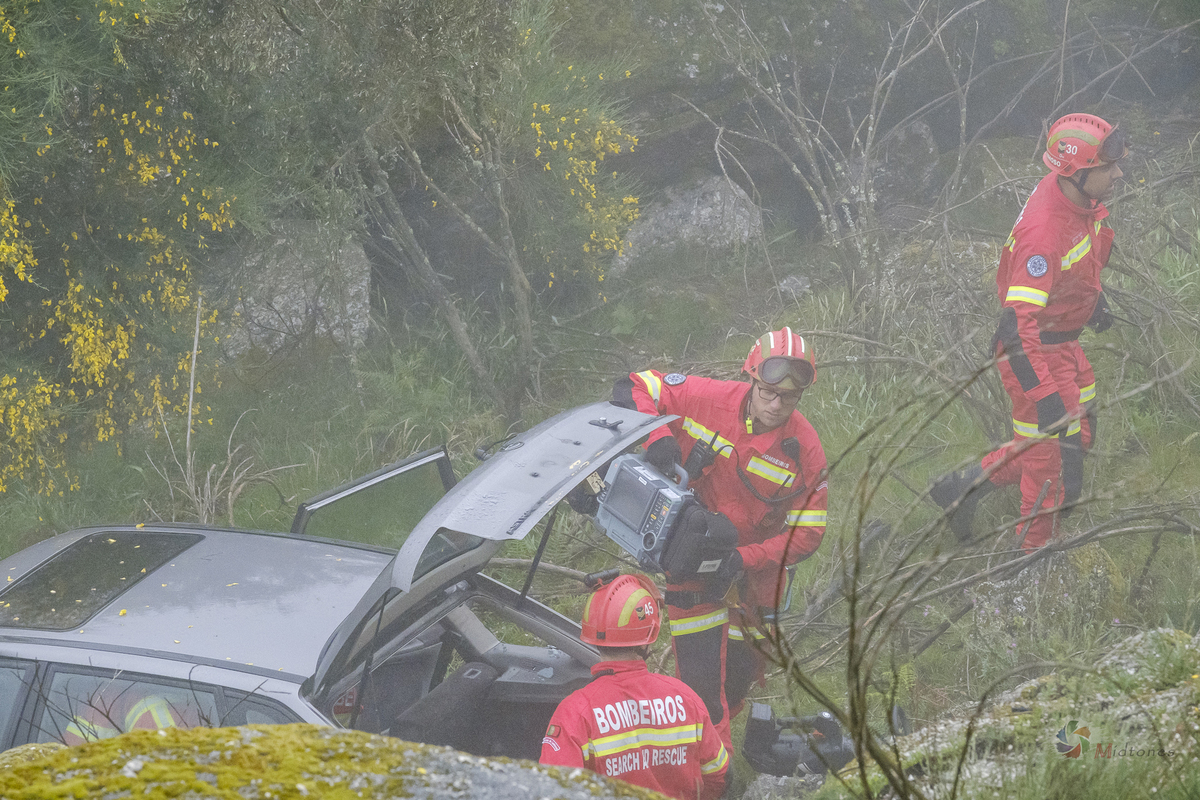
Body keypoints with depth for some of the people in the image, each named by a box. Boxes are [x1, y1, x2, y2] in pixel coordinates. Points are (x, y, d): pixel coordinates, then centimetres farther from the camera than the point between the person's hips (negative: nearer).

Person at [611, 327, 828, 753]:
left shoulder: (805, 451, -17)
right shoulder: (709, 399, -19)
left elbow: (807, 534, -14)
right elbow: (631, 388, -11)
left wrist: (745, 559, -28)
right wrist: (657, 436, -32)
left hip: (754, 573, 2)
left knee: (740, 678, 15)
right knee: (701, 678, -9)